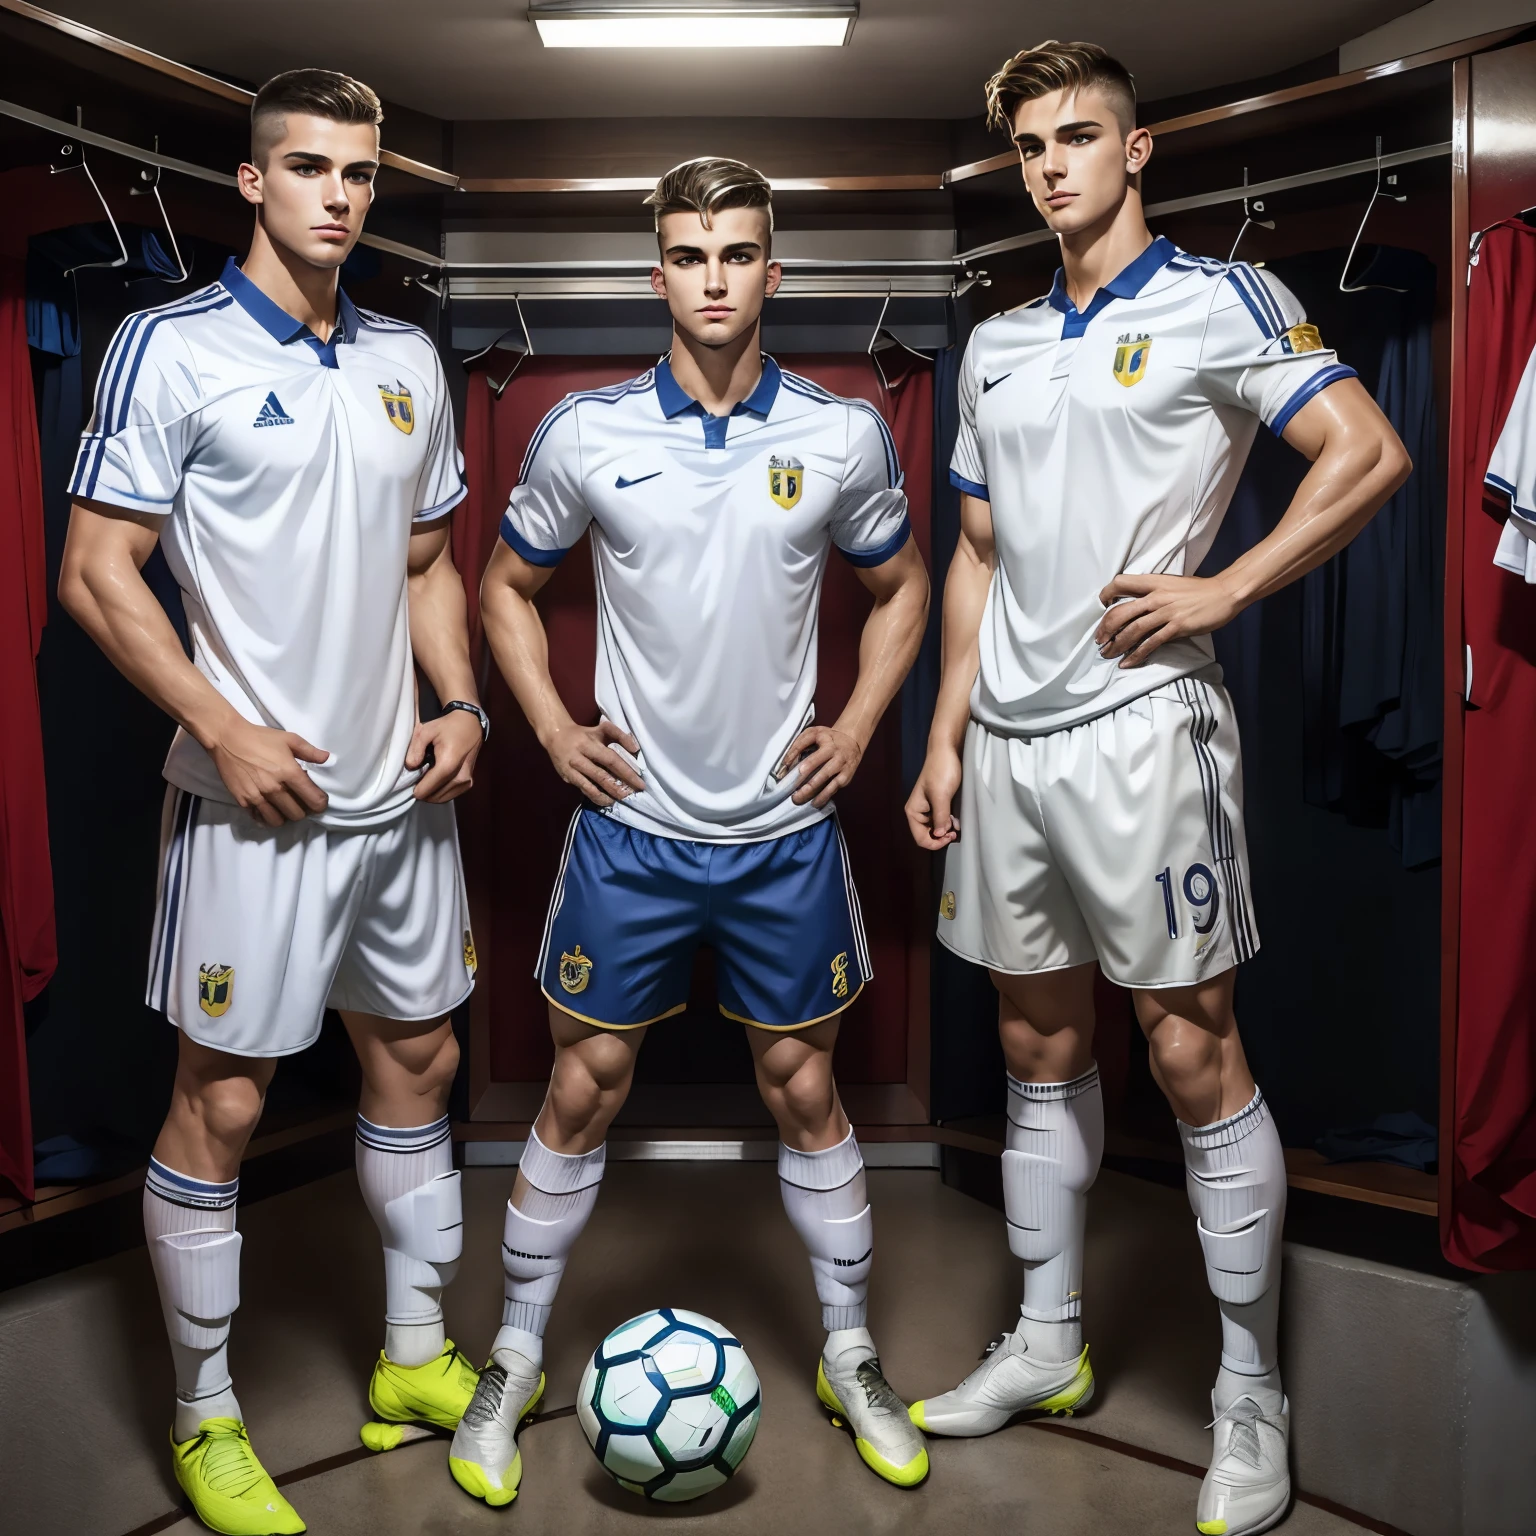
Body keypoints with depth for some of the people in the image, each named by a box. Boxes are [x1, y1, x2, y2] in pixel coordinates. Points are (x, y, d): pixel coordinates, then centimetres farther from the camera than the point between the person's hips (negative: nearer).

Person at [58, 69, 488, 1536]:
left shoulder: (407, 360, 12)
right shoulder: (170, 346, -6)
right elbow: (95, 573, -9)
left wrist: (460, 705, 3)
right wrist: (227, 730, -16)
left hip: (401, 794, 7)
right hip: (257, 799, -6)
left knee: (417, 1060, 15)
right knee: (220, 1099, 1)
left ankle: (415, 1358, 33)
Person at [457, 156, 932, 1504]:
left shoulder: (844, 435, -1)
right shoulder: (586, 432, -3)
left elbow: (900, 583, 14)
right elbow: (508, 582, 11)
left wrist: (858, 726, 2)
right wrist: (553, 728, 0)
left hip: (786, 827, 1)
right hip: (632, 824, 0)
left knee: (804, 1088, 11)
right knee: (584, 1088, 7)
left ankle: (851, 1359, 30)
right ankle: (516, 1362, 27)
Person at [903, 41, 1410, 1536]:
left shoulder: (1220, 301, -1)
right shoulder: (996, 344, 17)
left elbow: (1368, 454, -8)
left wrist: (1220, 590, -14)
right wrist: (946, 733, 13)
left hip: (1139, 728, -6)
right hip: (1007, 743, 6)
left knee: (1195, 1059, -2)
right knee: (1039, 1050, 13)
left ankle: (1250, 1396, 14)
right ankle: (1047, 1342, 29)